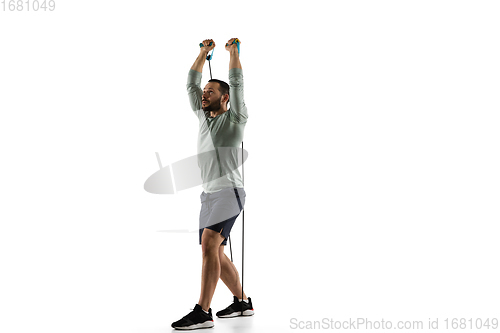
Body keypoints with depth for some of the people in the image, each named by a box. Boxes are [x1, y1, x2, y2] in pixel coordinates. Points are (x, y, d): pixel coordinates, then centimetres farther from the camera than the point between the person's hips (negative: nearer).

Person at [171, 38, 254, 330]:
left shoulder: (235, 119, -1)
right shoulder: (204, 116, 17)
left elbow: (237, 85, -11)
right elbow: (191, 85, 17)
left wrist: (234, 51, -3)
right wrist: (204, 53, 17)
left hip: (229, 192, -8)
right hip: (209, 193, 8)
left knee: (209, 245, -21)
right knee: (215, 252, 10)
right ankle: (242, 302, 24)